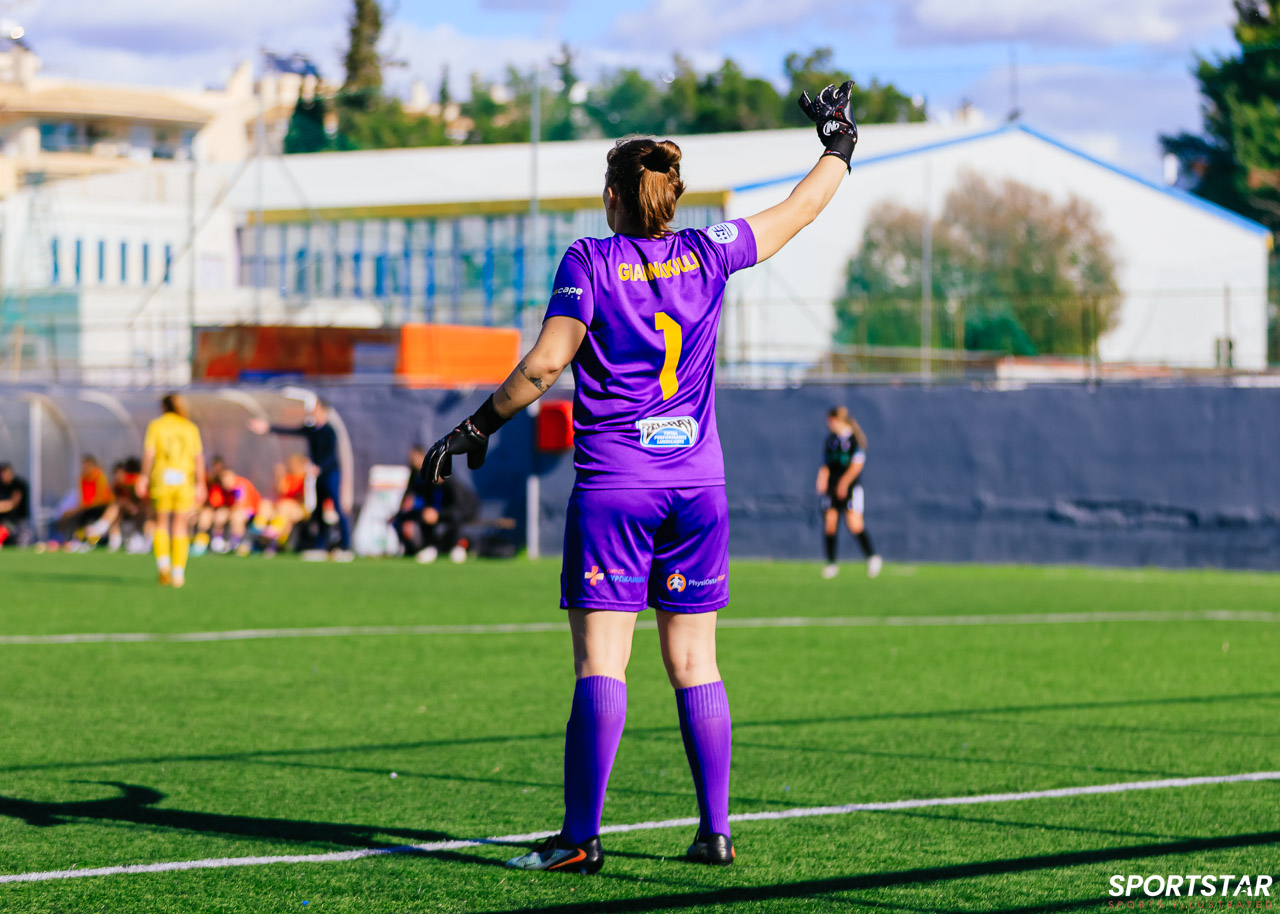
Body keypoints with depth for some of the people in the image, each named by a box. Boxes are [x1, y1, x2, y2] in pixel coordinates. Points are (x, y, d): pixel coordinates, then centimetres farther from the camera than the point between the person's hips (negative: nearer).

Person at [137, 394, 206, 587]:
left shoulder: (155, 426, 4)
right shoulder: (191, 428, 8)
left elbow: (148, 454, -6)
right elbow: (199, 459, 3)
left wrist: (143, 479, -5)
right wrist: (200, 485, 5)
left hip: (161, 479, -1)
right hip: (185, 480, 1)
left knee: (161, 523, 12)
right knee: (180, 526, 5)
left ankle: (163, 563, -8)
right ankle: (178, 573, 3)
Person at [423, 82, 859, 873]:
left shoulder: (591, 261, -6)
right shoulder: (708, 254, 4)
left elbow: (545, 364, -13)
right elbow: (799, 213, 17)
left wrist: (479, 426, -3)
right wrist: (840, 142, 32)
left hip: (613, 488, -4)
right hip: (697, 483, 4)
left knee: (601, 664, -5)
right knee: (695, 664, 9)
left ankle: (581, 837, -8)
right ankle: (715, 830, 9)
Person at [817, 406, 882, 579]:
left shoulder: (855, 438, -4)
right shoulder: (830, 440, 13)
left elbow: (857, 464, -9)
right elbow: (825, 465, 15)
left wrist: (844, 482, -14)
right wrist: (822, 480, -3)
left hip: (851, 487, -5)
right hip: (832, 487, 5)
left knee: (855, 524, -14)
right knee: (829, 524, -1)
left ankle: (872, 557, 1)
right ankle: (831, 564, 8)